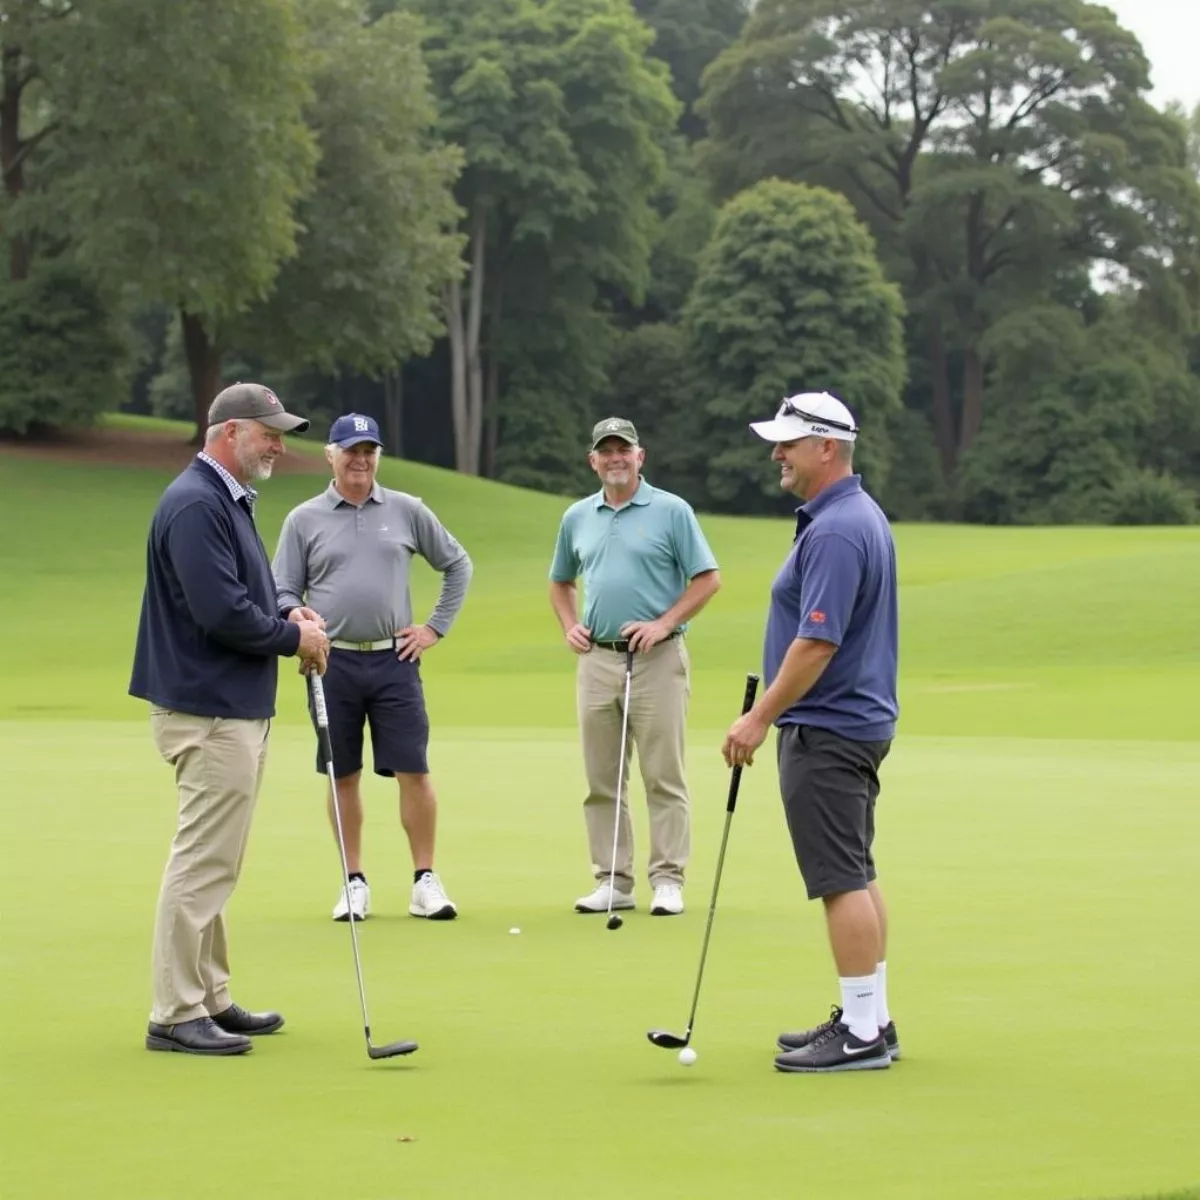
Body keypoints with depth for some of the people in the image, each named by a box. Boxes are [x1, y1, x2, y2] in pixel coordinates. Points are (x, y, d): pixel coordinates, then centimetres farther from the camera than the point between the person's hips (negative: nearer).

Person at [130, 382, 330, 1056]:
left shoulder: (230, 501, 16)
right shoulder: (196, 505, -17)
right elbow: (221, 613, -25)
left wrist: (290, 618, 4)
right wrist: (294, 637, -11)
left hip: (239, 708, 11)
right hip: (209, 712, -11)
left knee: (215, 863, 16)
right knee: (203, 861, -8)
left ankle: (210, 999, 24)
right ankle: (176, 1014, -4)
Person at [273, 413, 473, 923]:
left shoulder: (406, 511, 6)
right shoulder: (303, 520, 4)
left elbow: (457, 565, 15)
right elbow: (283, 591, 6)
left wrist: (436, 627, 8)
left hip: (394, 659, 0)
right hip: (333, 664, 0)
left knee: (414, 770, -5)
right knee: (344, 776, 5)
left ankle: (425, 881, 2)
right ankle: (355, 882, 13)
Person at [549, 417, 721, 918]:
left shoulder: (672, 511, -2)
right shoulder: (577, 517, 12)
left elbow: (707, 579, -4)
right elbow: (561, 582, 24)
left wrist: (663, 623, -13)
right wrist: (569, 627, 7)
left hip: (656, 657, -5)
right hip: (597, 658, 5)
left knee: (664, 777, -3)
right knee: (602, 779, 5)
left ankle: (667, 879, 0)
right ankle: (612, 881, 11)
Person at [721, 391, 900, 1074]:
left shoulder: (835, 531, -21)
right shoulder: (860, 515, 14)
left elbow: (818, 640, -26)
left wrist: (761, 717, -21)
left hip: (827, 729, -11)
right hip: (858, 719, 11)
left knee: (842, 880, -8)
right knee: (857, 876, 13)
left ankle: (861, 1033, -6)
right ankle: (871, 1019, 18)